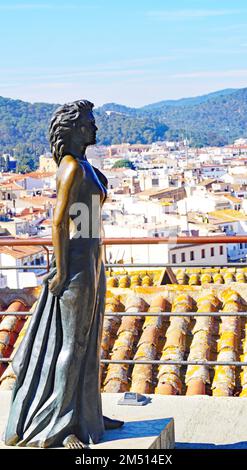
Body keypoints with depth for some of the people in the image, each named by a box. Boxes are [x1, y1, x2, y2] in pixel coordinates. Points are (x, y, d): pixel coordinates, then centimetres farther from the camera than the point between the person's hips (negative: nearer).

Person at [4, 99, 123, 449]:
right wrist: (61, 272, -20)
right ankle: (57, 425, 5)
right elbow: (58, 222, -20)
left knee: (88, 340, 16)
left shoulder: (81, 165, 13)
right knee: (72, 343, -4)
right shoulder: (72, 167, -17)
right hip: (77, 262, -10)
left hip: (90, 259, 10)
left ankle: (86, 413, 26)